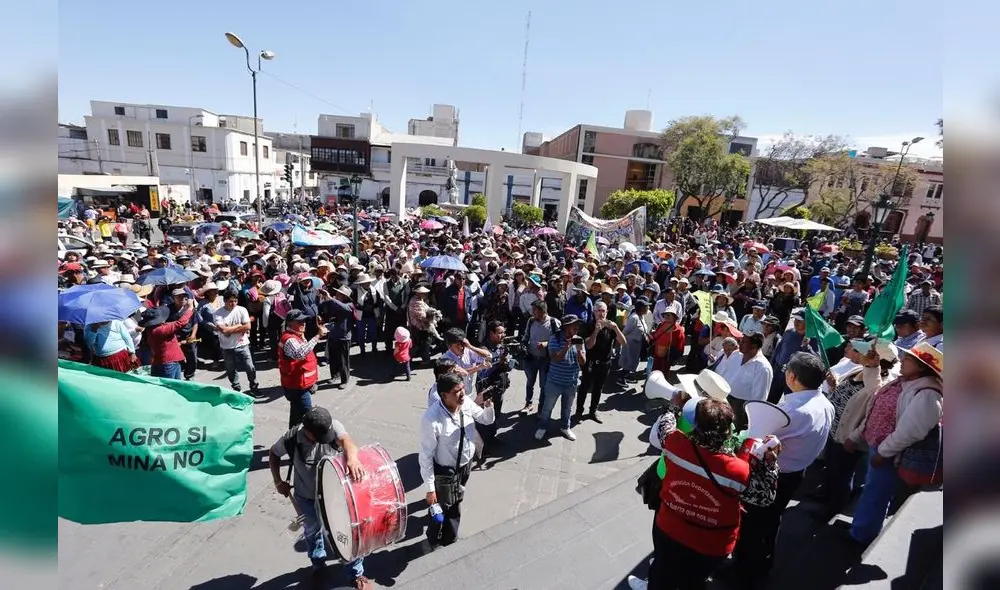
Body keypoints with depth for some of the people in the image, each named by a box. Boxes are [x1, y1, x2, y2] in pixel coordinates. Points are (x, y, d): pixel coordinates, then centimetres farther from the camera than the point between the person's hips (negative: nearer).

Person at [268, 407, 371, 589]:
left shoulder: (333, 426, -27)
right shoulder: (291, 438, -24)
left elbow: (345, 439, -46)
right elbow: (273, 454, -4)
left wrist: (352, 458, -66)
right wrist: (278, 482, -8)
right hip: (306, 496, 1)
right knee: (312, 530, 26)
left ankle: (355, 573, 29)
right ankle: (318, 561, 58)